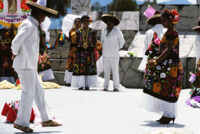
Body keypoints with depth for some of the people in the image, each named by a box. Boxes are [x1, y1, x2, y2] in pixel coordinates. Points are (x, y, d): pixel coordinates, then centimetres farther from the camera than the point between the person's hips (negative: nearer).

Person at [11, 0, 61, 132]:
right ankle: (22, 122, 2)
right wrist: (16, 54, -11)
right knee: (28, 93, -5)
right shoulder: (29, 25, -15)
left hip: (30, 65, 10)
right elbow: (16, 42, -27)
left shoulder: (33, 25, 18)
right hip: (25, 65, -10)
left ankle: (46, 120, 16)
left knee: (39, 92, 11)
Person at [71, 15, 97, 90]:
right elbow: (77, 42, 6)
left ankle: (87, 85, 2)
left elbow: (94, 42, 3)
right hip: (81, 52, 0)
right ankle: (81, 85, -2)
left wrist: (92, 50, -8)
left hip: (90, 52, 0)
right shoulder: (78, 32, 6)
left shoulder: (92, 32, 4)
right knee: (80, 67, -5)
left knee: (89, 67, -2)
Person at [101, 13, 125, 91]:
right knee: (106, 71, 5)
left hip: (114, 55, -4)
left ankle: (116, 87, 1)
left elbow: (122, 41, 7)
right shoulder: (104, 31, 7)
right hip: (105, 55, 4)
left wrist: (117, 48, 9)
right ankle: (105, 87, 9)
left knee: (115, 71, -3)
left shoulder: (117, 31, -7)